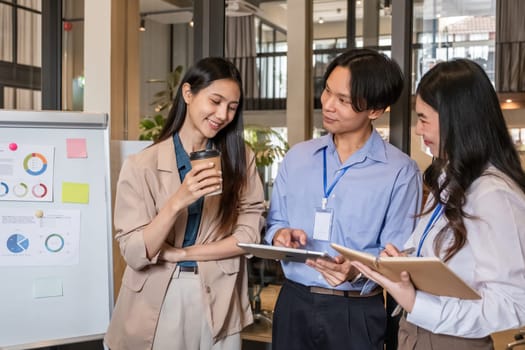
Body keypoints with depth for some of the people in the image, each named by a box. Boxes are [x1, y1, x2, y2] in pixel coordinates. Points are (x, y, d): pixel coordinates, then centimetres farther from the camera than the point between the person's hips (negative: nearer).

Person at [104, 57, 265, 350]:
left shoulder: (241, 159, -1)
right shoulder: (142, 165, -9)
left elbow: (248, 235, -6)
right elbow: (134, 253, -14)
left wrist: (181, 253, -13)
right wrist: (177, 202, -28)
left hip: (218, 301, 2)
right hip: (157, 302, -2)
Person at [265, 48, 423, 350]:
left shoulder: (401, 172, -8)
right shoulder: (297, 157, 6)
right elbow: (274, 223, 11)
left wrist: (358, 271, -28)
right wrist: (280, 235, -10)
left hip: (357, 314, -3)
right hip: (293, 303, 4)